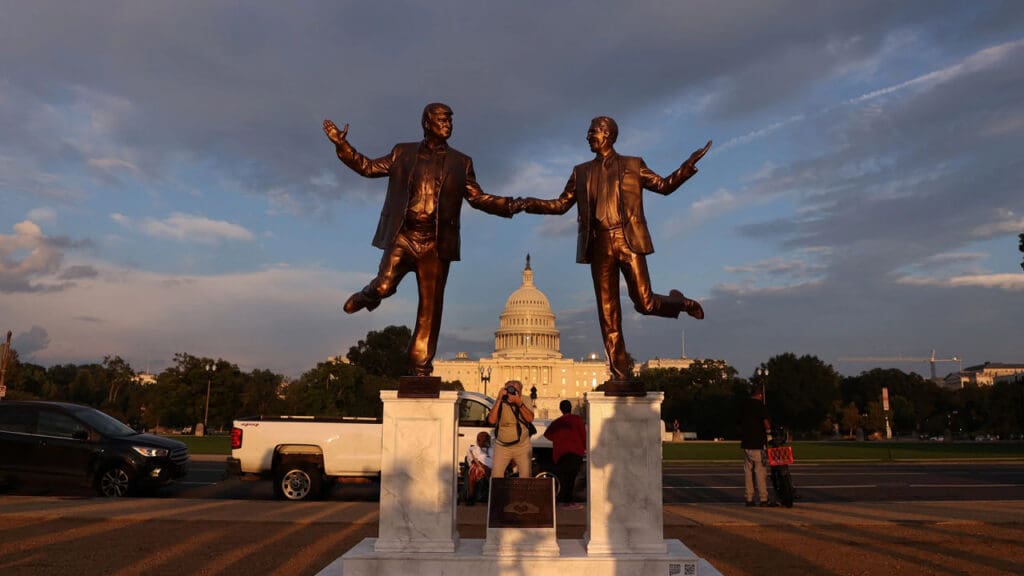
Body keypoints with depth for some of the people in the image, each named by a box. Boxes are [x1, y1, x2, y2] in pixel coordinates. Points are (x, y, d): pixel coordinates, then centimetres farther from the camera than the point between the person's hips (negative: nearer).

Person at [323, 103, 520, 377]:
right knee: (383, 287, -17)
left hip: (435, 243, 1)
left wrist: (511, 205, -5)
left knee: (430, 307, 1)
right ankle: (367, 296, 23)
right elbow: (369, 167, 13)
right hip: (402, 236, -1)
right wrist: (341, 144, 5)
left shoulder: (461, 162, 13)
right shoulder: (403, 153, 13)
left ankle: (420, 367, 11)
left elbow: (478, 198, 9)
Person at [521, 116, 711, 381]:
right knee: (608, 314, 1)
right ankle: (620, 375, 7)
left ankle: (679, 301, 27)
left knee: (644, 303, -8)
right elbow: (561, 204, 14)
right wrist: (530, 204, 0)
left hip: (628, 240, -2)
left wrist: (688, 165, -3)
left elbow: (664, 185, 11)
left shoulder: (632, 165, 11)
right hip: (599, 245, 3)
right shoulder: (581, 171, 17)